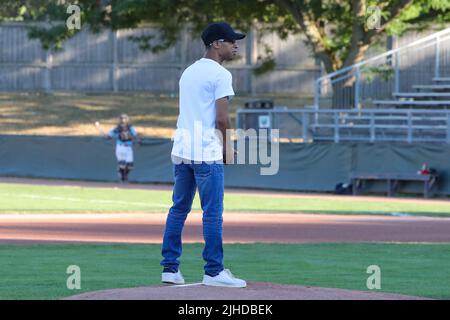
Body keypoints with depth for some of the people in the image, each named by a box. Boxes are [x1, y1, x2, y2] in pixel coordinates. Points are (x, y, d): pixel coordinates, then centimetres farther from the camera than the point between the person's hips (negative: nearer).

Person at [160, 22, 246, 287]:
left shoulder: (188, 72, 16)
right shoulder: (220, 74, -10)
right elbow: (222, 119, -15)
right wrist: (225, 147, 0)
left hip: (181, 149, 8)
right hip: (207, 151, -8)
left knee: (179, 209, 11)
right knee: (212, 212, -3)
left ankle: (170, 267, 10)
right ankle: (213, 271, -2)